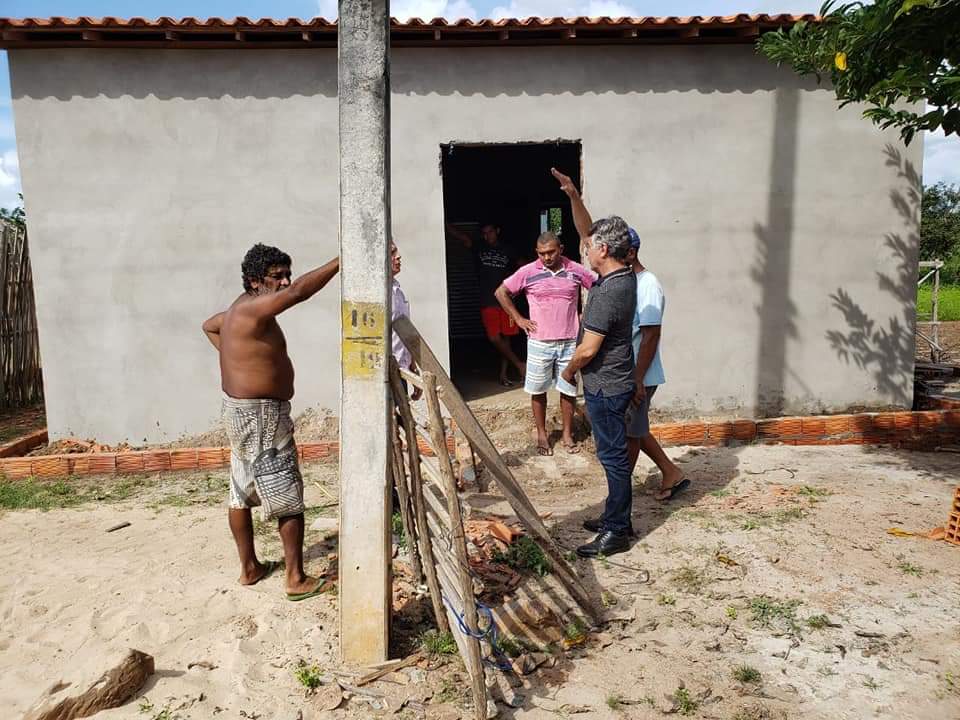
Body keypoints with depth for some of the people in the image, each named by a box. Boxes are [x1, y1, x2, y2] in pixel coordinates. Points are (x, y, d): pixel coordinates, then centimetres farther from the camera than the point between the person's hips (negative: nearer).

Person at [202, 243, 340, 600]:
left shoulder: (241, 310, 9)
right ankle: (297, 579, 6)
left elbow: (208, 325, 29)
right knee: (288, 498, -2)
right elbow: (298, 292, -36)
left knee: (242, 493, 17)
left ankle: (249, 567, 29)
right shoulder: (252, 309, -21)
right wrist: (342, 261, -39)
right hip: (260, 414, -10)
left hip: (243, 412, 10)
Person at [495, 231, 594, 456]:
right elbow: (501, 292, 1)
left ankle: (567, 434, 25)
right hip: (539, 342, -1)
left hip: (569, 342, 1)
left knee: (569, 390, 9)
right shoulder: (528, 272, -6)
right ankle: (541, 434, 25)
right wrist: (518, 319, -2)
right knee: (538, 390, 8)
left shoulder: (576, 270, -3)